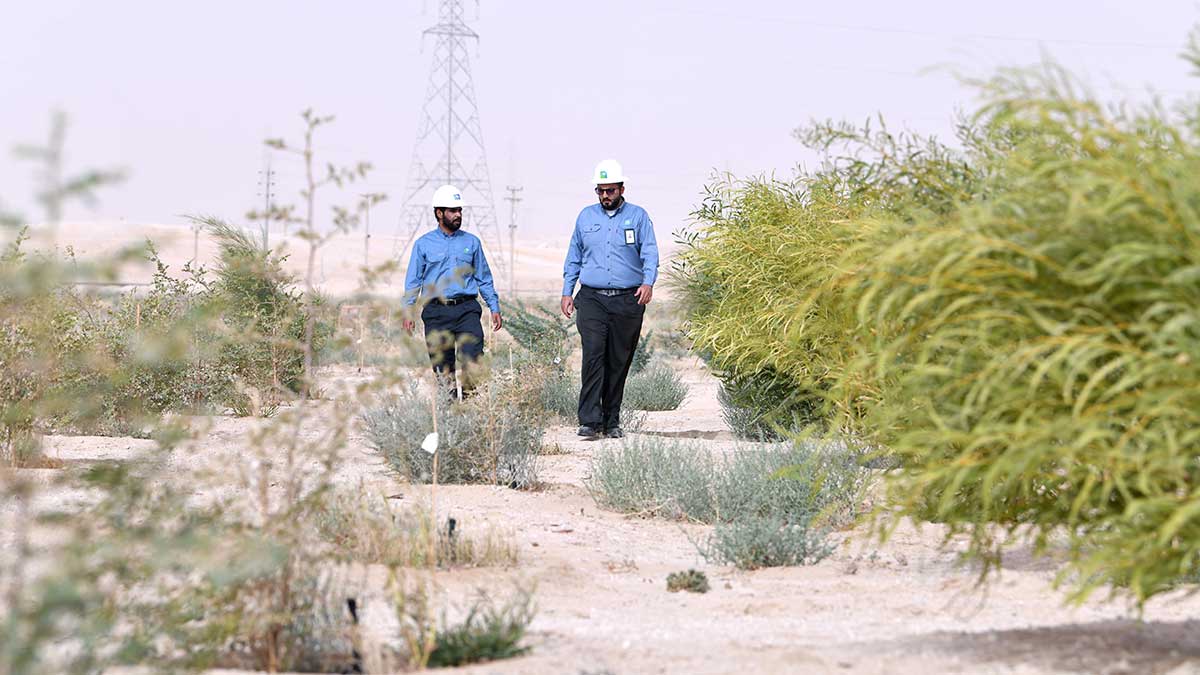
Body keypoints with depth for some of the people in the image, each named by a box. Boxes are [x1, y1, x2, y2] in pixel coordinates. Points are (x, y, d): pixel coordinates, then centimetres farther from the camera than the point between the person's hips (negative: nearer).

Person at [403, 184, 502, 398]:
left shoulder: (472, 242, 12)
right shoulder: (424, 244, 8)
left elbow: (484, 279, 17)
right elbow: (413, 281, 8)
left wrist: (494, 308, 10)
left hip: (467, 309, 0)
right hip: (436, 312, 0)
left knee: (474, 356, -18)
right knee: (442, 367, 0)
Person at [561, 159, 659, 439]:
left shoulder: (638, 216, 6)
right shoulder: (586, 216, 13)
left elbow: (650, 253, -3)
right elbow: (573, 257, 18)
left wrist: (648, 282, -21)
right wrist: (567, 292, 10)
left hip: (628, 300, 0)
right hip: (592, 299, 0)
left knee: (619, 362, 4)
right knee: (593, 355, -15)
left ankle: (611, 421, 13)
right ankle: (590, 420, -18)